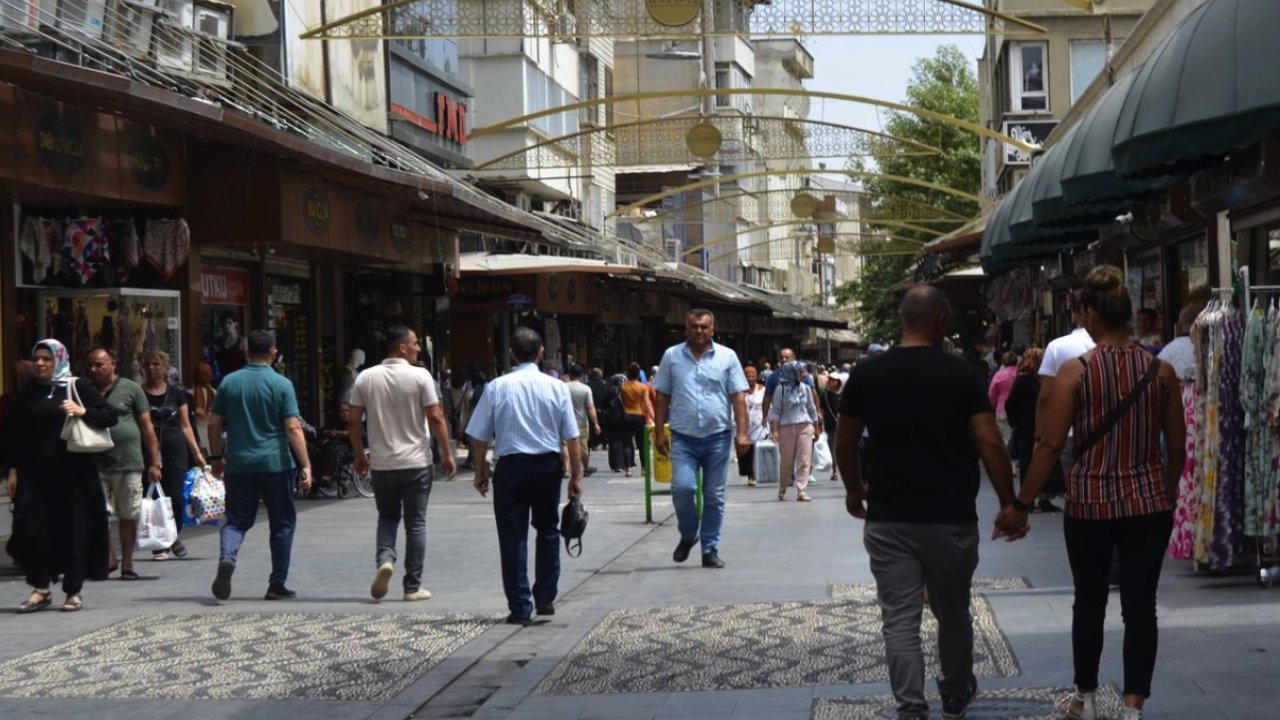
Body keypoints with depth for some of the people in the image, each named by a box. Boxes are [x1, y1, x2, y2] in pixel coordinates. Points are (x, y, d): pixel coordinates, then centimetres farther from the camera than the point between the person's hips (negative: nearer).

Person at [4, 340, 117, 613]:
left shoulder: (78, 386, 2)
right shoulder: (27, 392, 11)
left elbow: (112, 416, -1)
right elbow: (12, 433, 13)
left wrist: (84, 412, -17)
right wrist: (12, 469, 5)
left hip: (72, 470, -2)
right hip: (34, 472, 3)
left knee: (72, 529, 2)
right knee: (30, 526, -7)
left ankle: (74, 591, 13)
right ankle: (41, 587, 6)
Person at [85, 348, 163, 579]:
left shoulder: (131, 389, 2)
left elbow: (147, 427, 3)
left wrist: (154, 463, -1)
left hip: (128, 464, -2)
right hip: (95, 465, 2)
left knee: (128, 517, 6)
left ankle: (127, 564, 17)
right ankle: (108, 558, 6)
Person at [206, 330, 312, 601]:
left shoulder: (229, 382, 4)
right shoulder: (281, 384, -6)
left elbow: (214, 423, 7)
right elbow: (293, 428, -12)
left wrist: (217, 458, 18)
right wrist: (306, 466, -10)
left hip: (239, 465, 3)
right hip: (276, 464, -3)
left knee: (237, 520, 11)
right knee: (281, 524, 9)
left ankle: (226, 558, -19)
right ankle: (277, 585, 11)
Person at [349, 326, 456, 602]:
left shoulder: (366, 378, 1)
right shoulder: (420, 376, -8)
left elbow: (353, 420, 2)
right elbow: (435, 417, -11)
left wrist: (359, 456, 13)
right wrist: (447, 454, -2)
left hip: (381, 464, 3)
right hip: (416, 463, -3)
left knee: (387, 517, 19)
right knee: (415, 523, 5)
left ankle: (384, 559, -8)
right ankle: (413, 587, 8)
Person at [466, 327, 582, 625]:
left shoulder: (497, 387, -5)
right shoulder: (556, 387, -3)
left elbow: (479, 436, -2)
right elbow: (572, 437, -3)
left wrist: (480, 470, 12)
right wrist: (576, 475, 4)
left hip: (510, 466, -1)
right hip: (547, 465, 1)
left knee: (513, 537, 4)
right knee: (548, 531, 19)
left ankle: (520, 607, 4)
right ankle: (545, 598, 20)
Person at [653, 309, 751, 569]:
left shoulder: (727, 357, 3)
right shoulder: (672, 356, 5)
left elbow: (738, 397, 1)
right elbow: (662, 397, 8)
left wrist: (742, 432, -7)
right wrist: (659, 432, 2)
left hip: (718, 436, 0)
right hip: (683, 437, 0)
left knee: (714, 496, 4)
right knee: (682, 487, -14)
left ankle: (710, 549, 14)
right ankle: (688, 535, 12)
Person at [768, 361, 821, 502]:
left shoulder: (805, 388, 8)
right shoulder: (781, 389, -3)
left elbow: (812, 409, 15)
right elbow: (775, 410, -2)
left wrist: (816, 426, 15)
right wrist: (775, 430, -8)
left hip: (805, 426, 3)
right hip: (786, 427, -3)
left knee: (804, 460, -6)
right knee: (787, 461, 4)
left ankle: (801, 491, -7)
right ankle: (782, 489, 24)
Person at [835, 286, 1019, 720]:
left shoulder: (867, 374, -1)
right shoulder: (961, 374, -6)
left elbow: (844, 444, 7)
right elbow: (990, 445, -10)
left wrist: (854, 489, 24)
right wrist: (1009, 505, -1)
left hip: (888, 520, 0)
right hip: (951, 518, 0)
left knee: (900, 620, 1)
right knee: (953, 614, 18)